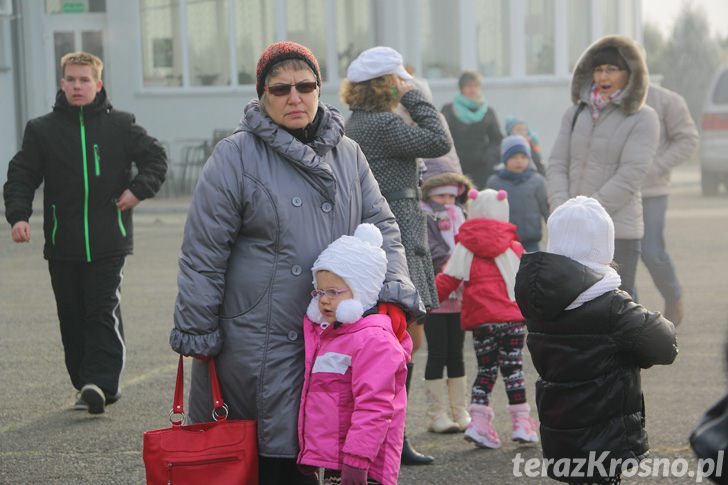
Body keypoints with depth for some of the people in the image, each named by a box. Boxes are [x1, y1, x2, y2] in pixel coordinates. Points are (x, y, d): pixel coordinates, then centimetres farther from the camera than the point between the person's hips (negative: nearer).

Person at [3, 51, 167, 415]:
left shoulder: (120, 125, 4)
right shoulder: (42, 130, 6)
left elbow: (155, 156, 12)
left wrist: (139, 189, -4)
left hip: (108, 241, -2)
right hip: (63, 243, 2)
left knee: (103, 312, -9)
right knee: (73, 317, 6)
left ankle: (102, 382, -11)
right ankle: (85, 384, 14)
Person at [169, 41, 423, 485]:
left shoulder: (348, 155, 11)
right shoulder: (236, 157, -4)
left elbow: (381, 228, 11)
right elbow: (203, 253, -4)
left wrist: (393, 297, -5)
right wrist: (197, 334, -5)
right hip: (260, 345, -4)